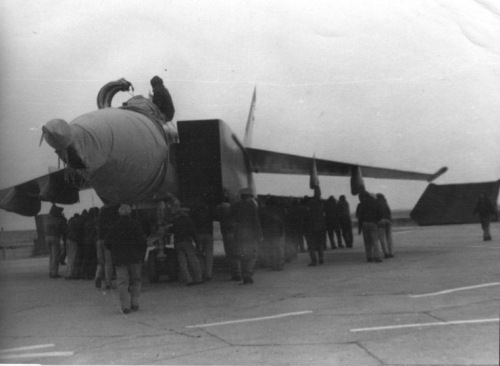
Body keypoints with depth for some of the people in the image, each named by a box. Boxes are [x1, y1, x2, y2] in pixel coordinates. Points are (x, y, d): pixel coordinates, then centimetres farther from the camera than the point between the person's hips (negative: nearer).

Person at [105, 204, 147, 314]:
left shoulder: (114, 226, 3)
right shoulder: (136, 225, -3)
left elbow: (107, 242, 4)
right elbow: (142, 242, -7)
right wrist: (142, 255, 4)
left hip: (119, 259, 1)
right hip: (135, 258, -1)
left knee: (122, 282, 1)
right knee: (135, 280, 14)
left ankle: (125, 305, -9)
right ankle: (134, 303, 10)